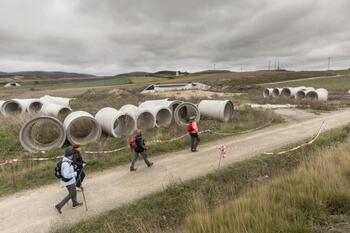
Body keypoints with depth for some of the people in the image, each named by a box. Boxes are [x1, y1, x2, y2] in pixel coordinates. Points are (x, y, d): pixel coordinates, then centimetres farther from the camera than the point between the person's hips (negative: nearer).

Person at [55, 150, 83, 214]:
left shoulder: (65, 161, -1)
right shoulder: (66, 164, -33)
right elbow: (66, 175, -33)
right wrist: (74, 174, -20)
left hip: (69, 180, 10)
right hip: (69, 182, -10)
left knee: (74, 191, 25)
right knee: (71, 195, 9)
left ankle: (75, 204, 44)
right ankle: (59, 206, 17)